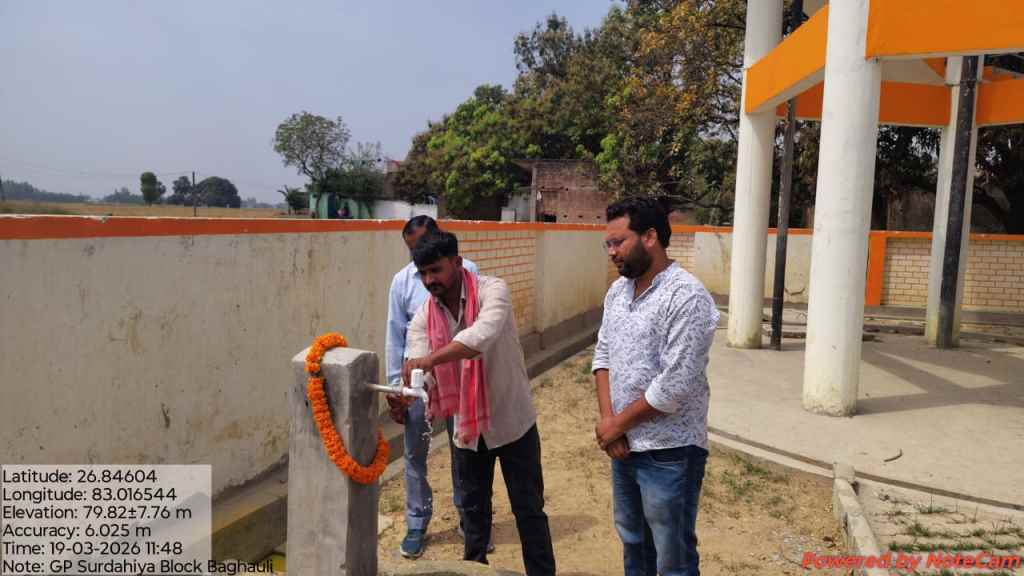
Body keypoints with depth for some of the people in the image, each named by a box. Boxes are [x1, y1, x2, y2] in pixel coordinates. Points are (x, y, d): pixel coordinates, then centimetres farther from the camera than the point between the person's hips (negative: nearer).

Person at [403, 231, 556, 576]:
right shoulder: (423, 318, -4)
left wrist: (431, 358, -50)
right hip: (466, 426, 5)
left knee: (528, 509, 8)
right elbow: (417, 368, -16)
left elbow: (483, 335, -40)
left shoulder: (492, 291, -19)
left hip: (511, 421, -4)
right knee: (474, 508, 20)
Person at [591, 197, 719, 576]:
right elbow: (603, 353, 8)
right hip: (624, 444, 8)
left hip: (669, 453, -7)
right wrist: (606, 418, -6)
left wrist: (617, 423, -13)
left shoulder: (686, 297, -21)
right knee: (633, 541, 25)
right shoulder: (617, 290, 5)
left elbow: (674, 386, -24)